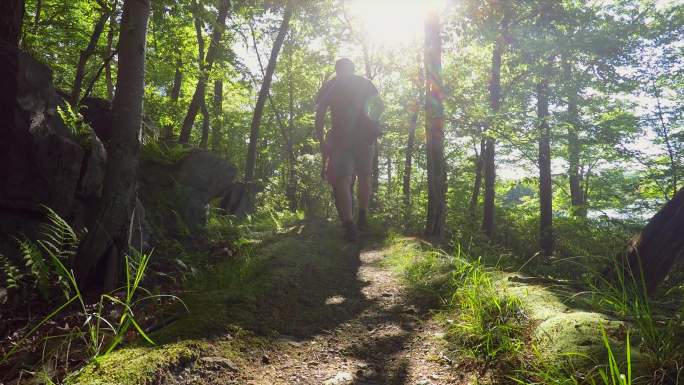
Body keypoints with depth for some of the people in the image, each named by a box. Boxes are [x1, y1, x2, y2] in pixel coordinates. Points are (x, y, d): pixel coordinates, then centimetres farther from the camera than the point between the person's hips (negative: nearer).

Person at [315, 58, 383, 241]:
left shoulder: (329, 86, 13)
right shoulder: (364, 82, 16)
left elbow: (319, 115, 6)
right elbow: (379, 106, 7)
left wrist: (322, 142, 10)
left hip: (340, 136, -2)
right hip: (365, 135, 2)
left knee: (341, 179, -7)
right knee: (364, 176, 18)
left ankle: (349, 224, -22)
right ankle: (363, 217, 10)